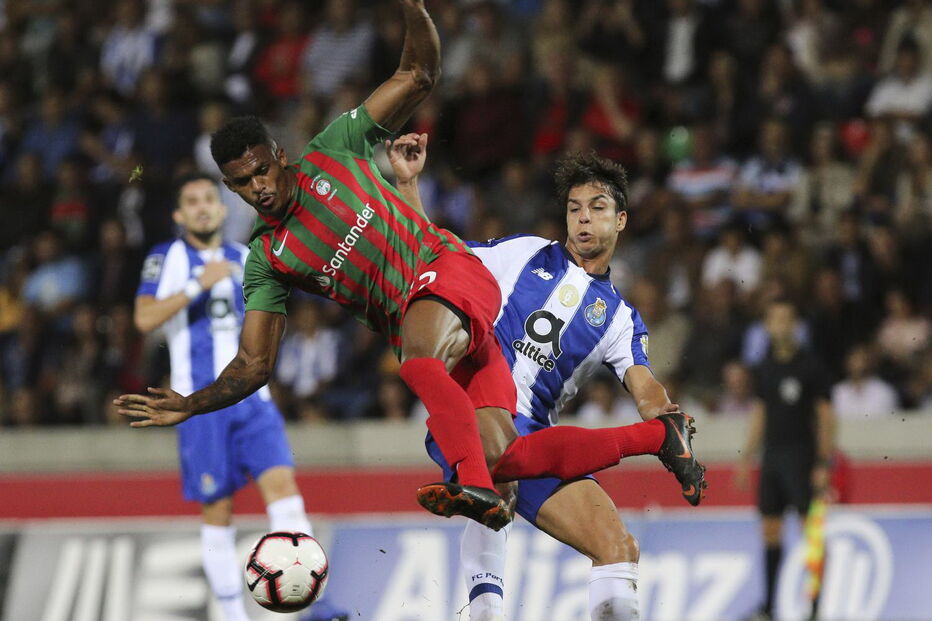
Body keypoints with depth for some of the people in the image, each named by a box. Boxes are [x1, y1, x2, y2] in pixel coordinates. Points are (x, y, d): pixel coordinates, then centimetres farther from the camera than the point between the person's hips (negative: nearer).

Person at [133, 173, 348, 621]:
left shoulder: (243, 258, 16)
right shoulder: (167, 258, 2)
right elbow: (144, 319, -13)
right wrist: (198, 285, -20)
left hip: (252, 398, 3)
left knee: (282, 484, -15)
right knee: (216, 512, -1)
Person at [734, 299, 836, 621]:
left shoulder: (809, 365, -5)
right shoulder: (764, 368, 11)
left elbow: (825, 414, -6)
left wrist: (824, 463, -11)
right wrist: (747, 457, 14)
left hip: (801, 456, -6)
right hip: (772, 455, 6)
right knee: (770, 530, 5)